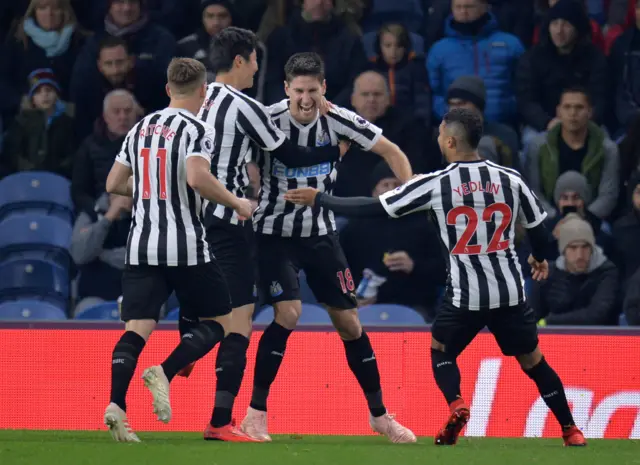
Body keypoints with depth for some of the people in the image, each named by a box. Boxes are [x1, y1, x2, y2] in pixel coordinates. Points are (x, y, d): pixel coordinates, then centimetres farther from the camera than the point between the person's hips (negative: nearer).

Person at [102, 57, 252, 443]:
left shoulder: (141, 128, 13)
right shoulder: (197, 130, -6)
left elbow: (115, 184, 18)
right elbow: (198, 178, -23)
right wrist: (237, 204, -9)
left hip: (141, 246, 5)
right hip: (186, 246, -5)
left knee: (137, 328, -2)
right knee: (220, 322, 10)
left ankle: (116, 405, -23)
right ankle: (164, 374, -11)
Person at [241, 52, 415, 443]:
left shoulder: (337, 120, -9)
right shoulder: (269, 120, -17)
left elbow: (390, 151, 0)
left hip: (321, 233, 3)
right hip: (275, 233, -3)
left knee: (349, 320, 4)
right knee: (289, 313, -20)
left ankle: (379, 414, 17)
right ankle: (256, 413, -9)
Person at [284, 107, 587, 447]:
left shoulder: (435, 184, -8)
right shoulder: (511, 180, 0)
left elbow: (374, 208, -4)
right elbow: (538, 229, 11)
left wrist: (318, 200, 7)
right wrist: (539, 259, 35)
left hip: (465, 293, -2)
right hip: (510, 291, 2)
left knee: (440, 348, 21)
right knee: (533, 361, 16)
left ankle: (456, 406, -5)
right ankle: (570, 430, 14)